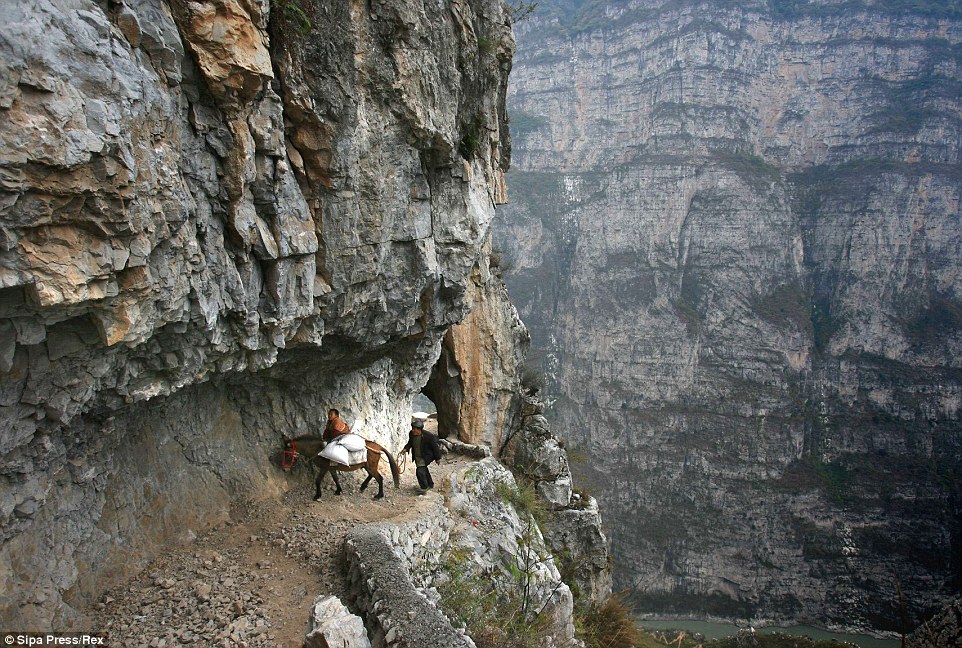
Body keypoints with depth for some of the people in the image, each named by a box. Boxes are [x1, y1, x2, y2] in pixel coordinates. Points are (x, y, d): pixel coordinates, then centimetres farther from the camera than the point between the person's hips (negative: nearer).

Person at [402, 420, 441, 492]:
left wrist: (437, 458, -8)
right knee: (424, 470, 23)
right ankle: (430, 484, 46)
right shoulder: (411, 434, -12)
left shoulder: (428, 436, -27)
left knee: (420, 471, -18)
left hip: (426, 457, -7)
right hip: (417, 457, 7)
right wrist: (406, 449, -10)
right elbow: (410, 443, 9)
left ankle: (424, 487, 2)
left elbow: (435, 447, -15)